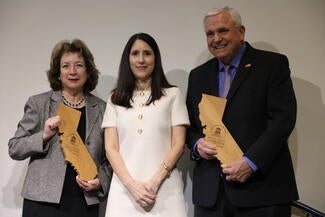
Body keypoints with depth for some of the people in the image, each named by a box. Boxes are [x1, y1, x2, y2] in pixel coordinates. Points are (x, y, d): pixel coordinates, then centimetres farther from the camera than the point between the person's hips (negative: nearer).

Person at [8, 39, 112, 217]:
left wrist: (100, 181, -5)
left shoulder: (101, 108, 7)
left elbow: (109, 158, 13)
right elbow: (14, 149, 4)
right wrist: (44, 135, -12)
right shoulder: (38, 103, 4)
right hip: (43, 202, -1)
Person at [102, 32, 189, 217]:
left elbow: (178, 144, 0)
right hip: (124, 188, 1)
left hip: (164, 188, -1)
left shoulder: (173, 95, 6)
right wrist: (132, 185, -9)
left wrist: (154, 182, -11)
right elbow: (111, 148, 4)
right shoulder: (116, 99, 11)